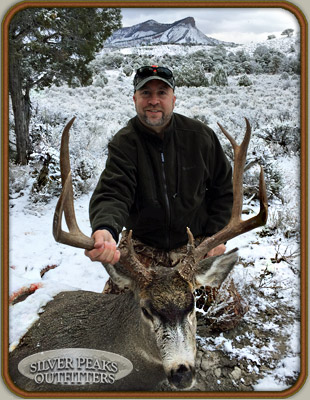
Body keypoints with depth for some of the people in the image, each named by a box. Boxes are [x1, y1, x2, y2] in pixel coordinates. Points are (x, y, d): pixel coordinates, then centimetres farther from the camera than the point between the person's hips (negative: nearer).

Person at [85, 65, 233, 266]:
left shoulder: (200, 136, -8)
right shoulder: (123, 144, -16)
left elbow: (223, 188, 2)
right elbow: (113, 193, -30)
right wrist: (105, 231, -52)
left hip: (196, 247, 1)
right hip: (143, 248, -1)